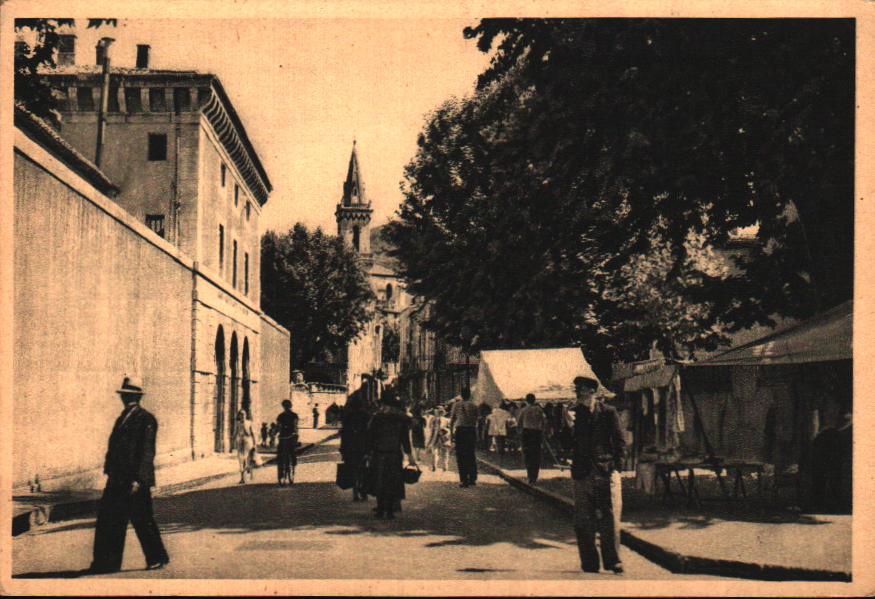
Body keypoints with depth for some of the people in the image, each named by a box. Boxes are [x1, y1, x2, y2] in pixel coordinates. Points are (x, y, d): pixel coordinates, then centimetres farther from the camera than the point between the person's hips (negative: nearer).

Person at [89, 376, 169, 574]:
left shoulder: (146, 419, -10)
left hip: (136, 481, -8)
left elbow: (147, 452, -16)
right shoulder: (122, 418, 16)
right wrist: (110, 473, 15)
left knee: (142, 521, -2)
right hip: (118, 480, 8)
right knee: (108, 520, 7)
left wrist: (138, 479, -21)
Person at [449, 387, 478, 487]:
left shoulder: (456, 405, 1)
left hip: (460, 431, -2)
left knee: (461, 456, 2)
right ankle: (472, 479, 17)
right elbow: (476, 420, 3)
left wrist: (451, 432, 9)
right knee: (472, 455, 13)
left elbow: (452, 420, 2)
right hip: (471, 430, 2)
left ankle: (464, 480, -2)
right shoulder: (473, 406, 5)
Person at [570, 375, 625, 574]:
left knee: (610, 518, -3)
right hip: (583, 474, 2)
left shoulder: (608, 412, 4)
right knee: (583, 521, 2)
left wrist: (616, 465, -3)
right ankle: (589, 563, 10)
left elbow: (620, 440, 6)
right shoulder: (573, 414, 8)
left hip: (607, 471, -2)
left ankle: (612, 560, 6)